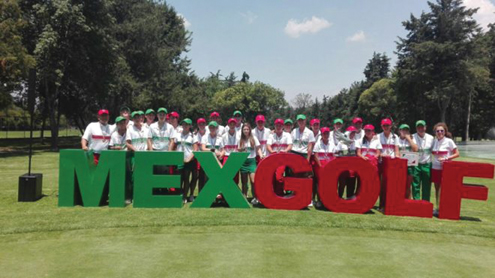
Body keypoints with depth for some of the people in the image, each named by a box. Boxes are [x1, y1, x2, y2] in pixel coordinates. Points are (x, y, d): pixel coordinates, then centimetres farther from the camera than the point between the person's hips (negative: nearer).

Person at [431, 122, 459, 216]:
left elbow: (457, 154, -5)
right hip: (435, 168, 5)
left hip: (445, 168, -5)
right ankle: (437, 208, 17)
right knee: (437, 188, 10)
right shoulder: (434, 141, 8)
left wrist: (446, 158, -16)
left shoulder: (449, 141, -6)